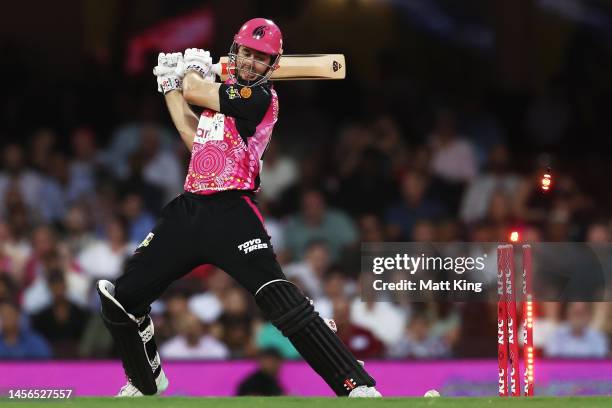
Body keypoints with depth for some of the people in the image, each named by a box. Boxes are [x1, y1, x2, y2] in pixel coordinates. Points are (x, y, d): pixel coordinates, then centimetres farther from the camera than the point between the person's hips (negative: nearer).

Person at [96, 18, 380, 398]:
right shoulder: (224, 90, 19)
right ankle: (146, 383, 32)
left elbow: (195, 92, -6)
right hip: (188, 209, 8)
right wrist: (171, 86, 25)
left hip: (230, 211, -8)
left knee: (278, 296, -24)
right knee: (121, 297, 8)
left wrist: (191, 68, 17)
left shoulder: (260, 97, -7)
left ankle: (360, 388, -26)